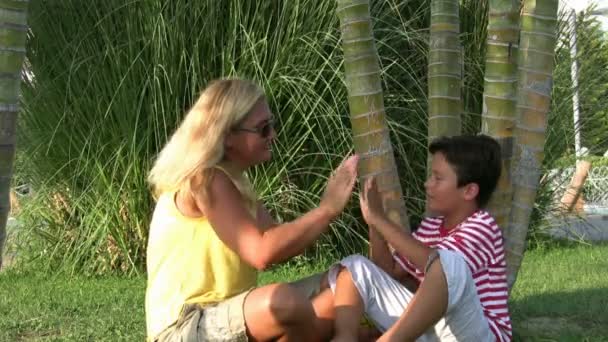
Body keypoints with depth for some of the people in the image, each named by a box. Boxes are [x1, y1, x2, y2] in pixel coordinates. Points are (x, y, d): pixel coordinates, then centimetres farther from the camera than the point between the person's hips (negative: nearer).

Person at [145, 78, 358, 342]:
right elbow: (262, 253, -28)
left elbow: (277, 244, 6)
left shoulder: (234, 180, 11)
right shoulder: (205, 180, -18)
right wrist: (328, 208, -22)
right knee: (286, 301, -33)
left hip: (221, 318, 10)